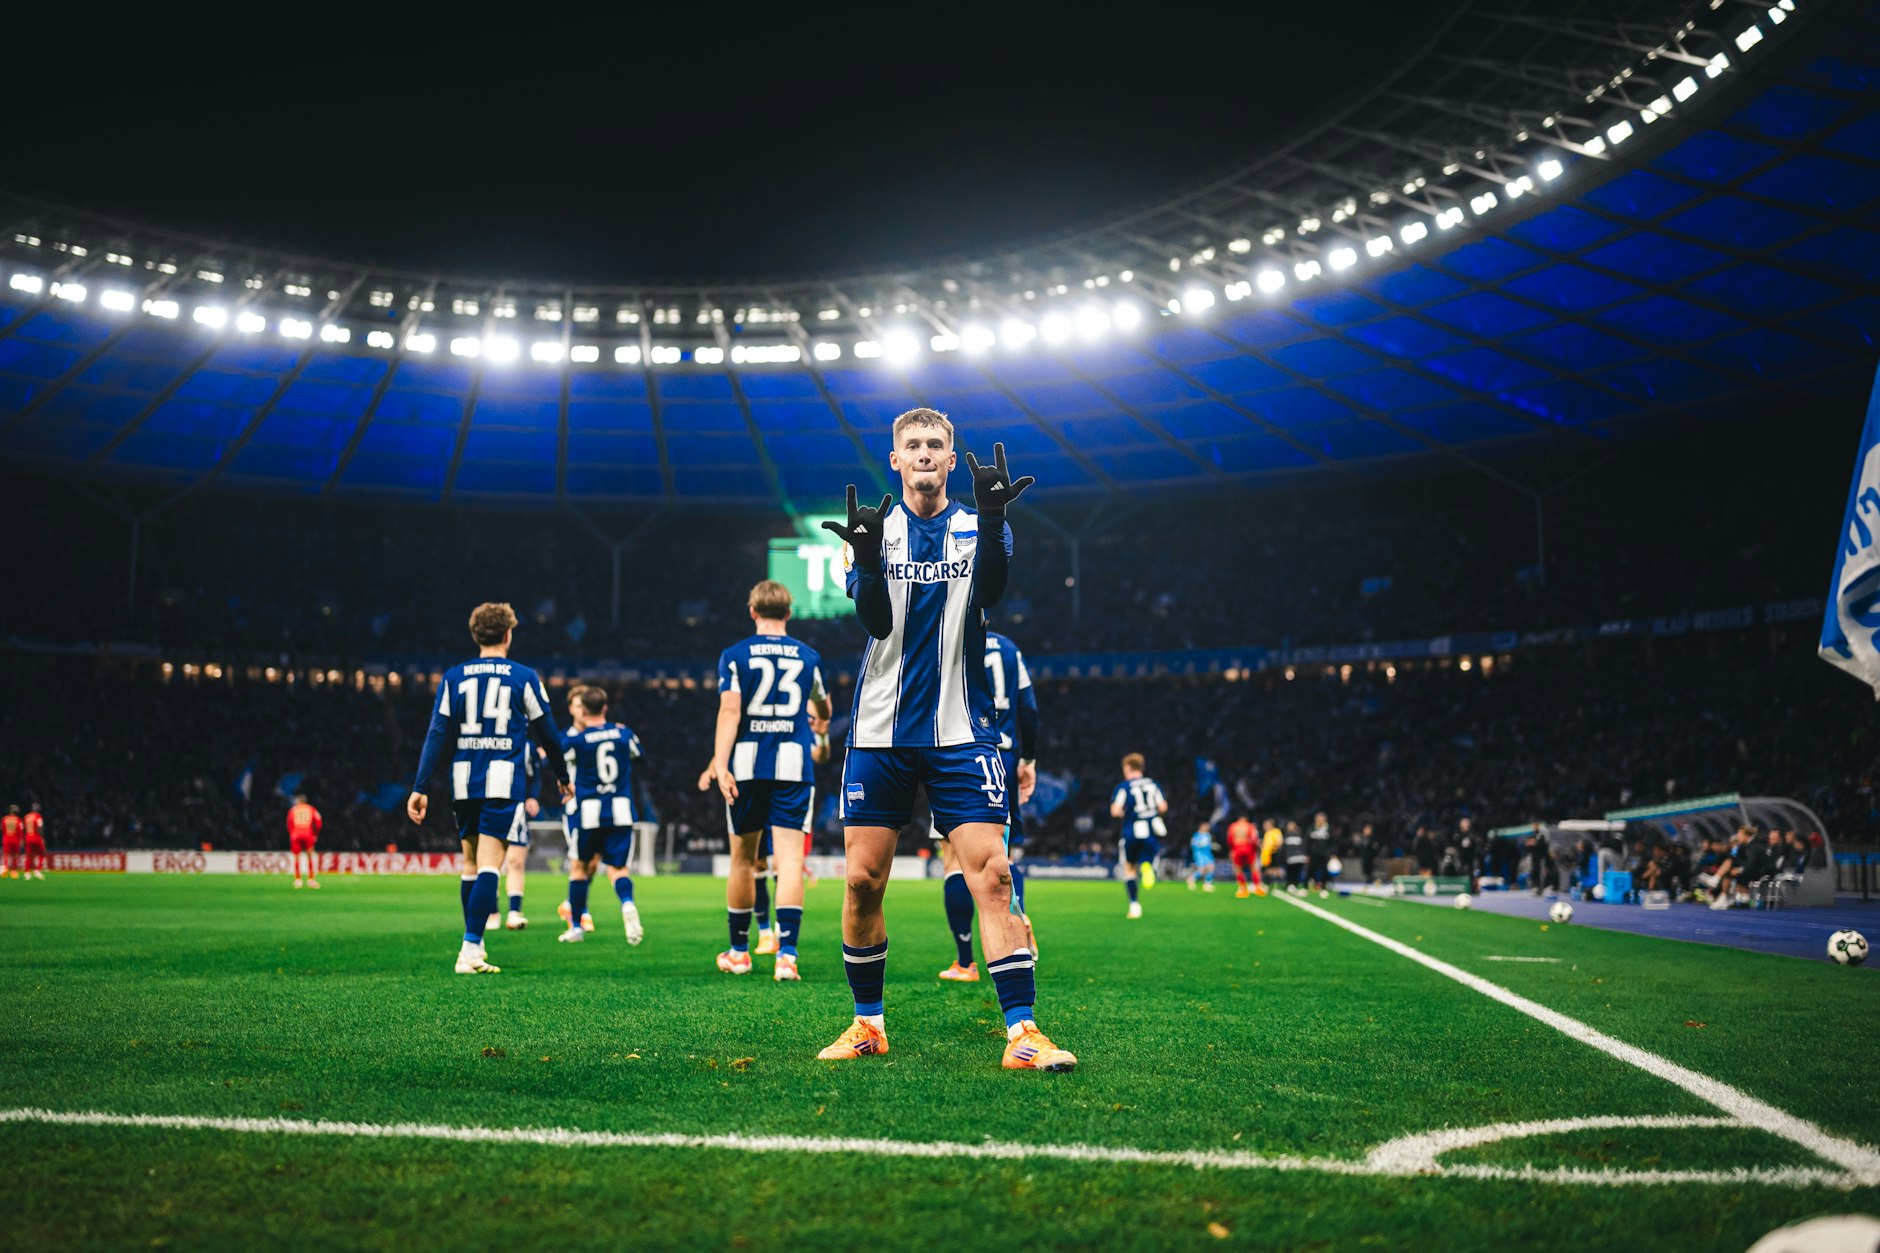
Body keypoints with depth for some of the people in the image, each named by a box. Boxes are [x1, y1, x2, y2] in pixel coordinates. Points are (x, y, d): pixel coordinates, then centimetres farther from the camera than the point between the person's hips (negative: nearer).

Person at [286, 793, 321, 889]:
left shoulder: (293, 809, 13)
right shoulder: (311, 809, 14)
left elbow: (289, 823, 1)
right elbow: (317, 822, 3)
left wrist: (291, 834, 9)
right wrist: (315, 835, 11)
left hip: (295, 835, 0)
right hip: (308, 835, 0)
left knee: (296, 858, 7)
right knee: (310, 857, 9)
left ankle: (297, 880, 2)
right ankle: (311, 879, 5)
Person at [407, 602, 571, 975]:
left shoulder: (453, 677, 8)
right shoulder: (523, 677, 2)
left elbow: (436, 735, 2)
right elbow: (547, 733, 8)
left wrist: (420, 788, 1)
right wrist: (562, 777, 23)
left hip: (463, 781, 3)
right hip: (503, 780, -3)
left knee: (471, 864, 15)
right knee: (489, 865, -7)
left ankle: (473, 945, 24)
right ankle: (471, 950, -16)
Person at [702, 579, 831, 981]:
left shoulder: (734, 656, 2)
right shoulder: (808, 656, 10)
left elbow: (729, 711, -11)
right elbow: (823, 709, 28)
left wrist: (719, 765, -16)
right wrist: (819, 720, 51)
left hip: (747, 765, 0)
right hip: (794, 765, 0)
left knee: (743, 859, 12)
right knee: (789, 859, -5)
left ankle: (738, 951, 24)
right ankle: (786, 955, -17)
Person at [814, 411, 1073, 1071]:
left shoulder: (975, 527, 6)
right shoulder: (874, 528, 6)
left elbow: (990, 589, -16)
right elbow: (876, 621, -9)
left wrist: (992, 520, -33)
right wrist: (867, 560, -28)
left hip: (960, 731, -1)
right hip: (880, 733, 1)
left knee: (991, 875, -10)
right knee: (863, 881, 2)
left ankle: (1022, 1032, -7)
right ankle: (868, 1023, 19)